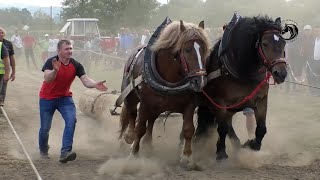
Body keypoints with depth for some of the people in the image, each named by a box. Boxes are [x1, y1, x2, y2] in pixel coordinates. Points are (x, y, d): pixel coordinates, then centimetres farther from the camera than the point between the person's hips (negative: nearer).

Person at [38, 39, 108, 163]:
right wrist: (55, 70, -56)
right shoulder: (51, 62, -21)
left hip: (65, 97, 3)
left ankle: (65, 152, -24)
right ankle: (43, 150, 32)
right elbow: (47, 79, -36)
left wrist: (95, 84, -43)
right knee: (45, 127, 2)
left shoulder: (76, 65, -12)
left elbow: (85, 80, -22)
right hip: (47, 98, -2)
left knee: (71, 120, -21)